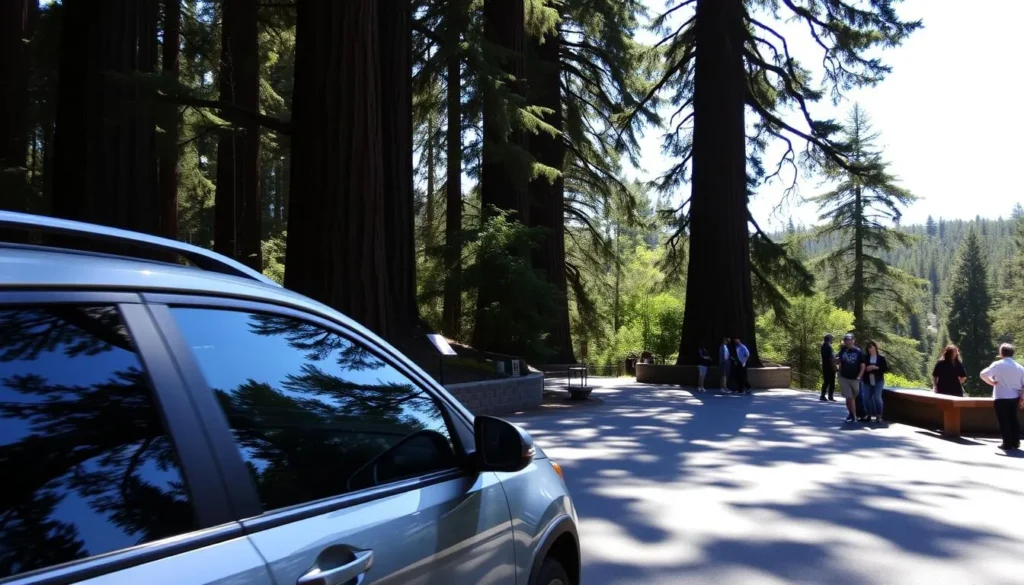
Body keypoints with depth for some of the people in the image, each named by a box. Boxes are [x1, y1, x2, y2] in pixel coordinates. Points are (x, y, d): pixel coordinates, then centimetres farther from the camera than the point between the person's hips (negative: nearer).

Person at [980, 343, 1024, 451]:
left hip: (1001, 398, -5)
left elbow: (983, 374, -17)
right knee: (1013, 419, 18)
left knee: (1004, 420, 3)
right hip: (1014, 398, 5)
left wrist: (991, 382, 1)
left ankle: (1008, 444, 4)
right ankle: (1015, 443, 21)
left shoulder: (998, 364, -11)